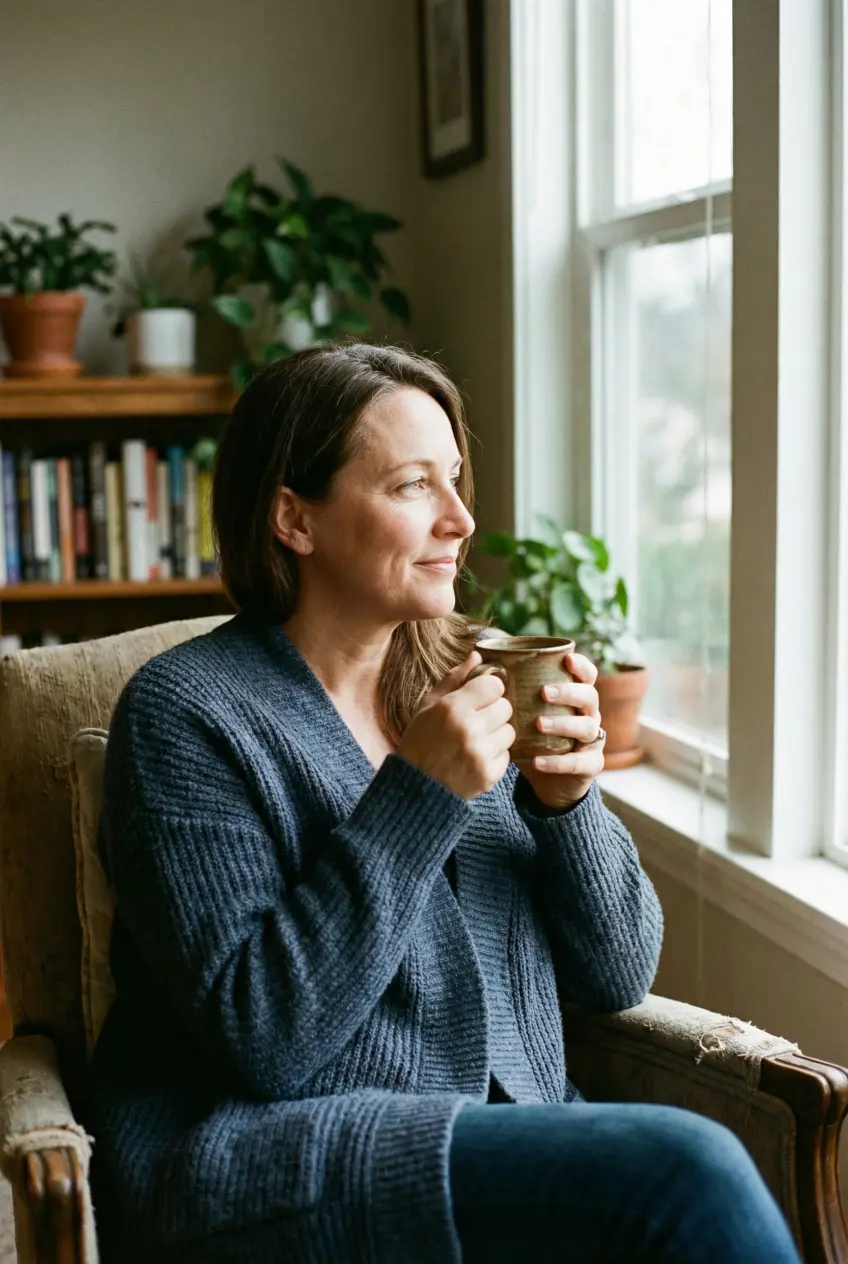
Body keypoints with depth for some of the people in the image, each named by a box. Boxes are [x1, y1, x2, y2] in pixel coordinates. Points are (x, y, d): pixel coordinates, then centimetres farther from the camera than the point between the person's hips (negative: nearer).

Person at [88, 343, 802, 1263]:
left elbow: (619, 976, 10)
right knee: (686, 1169, -27)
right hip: (269, 1173, -5)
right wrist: (421, 797, -19)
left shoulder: (467, 692, 10)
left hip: (504, 1137, 5)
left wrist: (566, 802, -8)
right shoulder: (184, 712, -6)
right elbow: (260, 1036, -15)